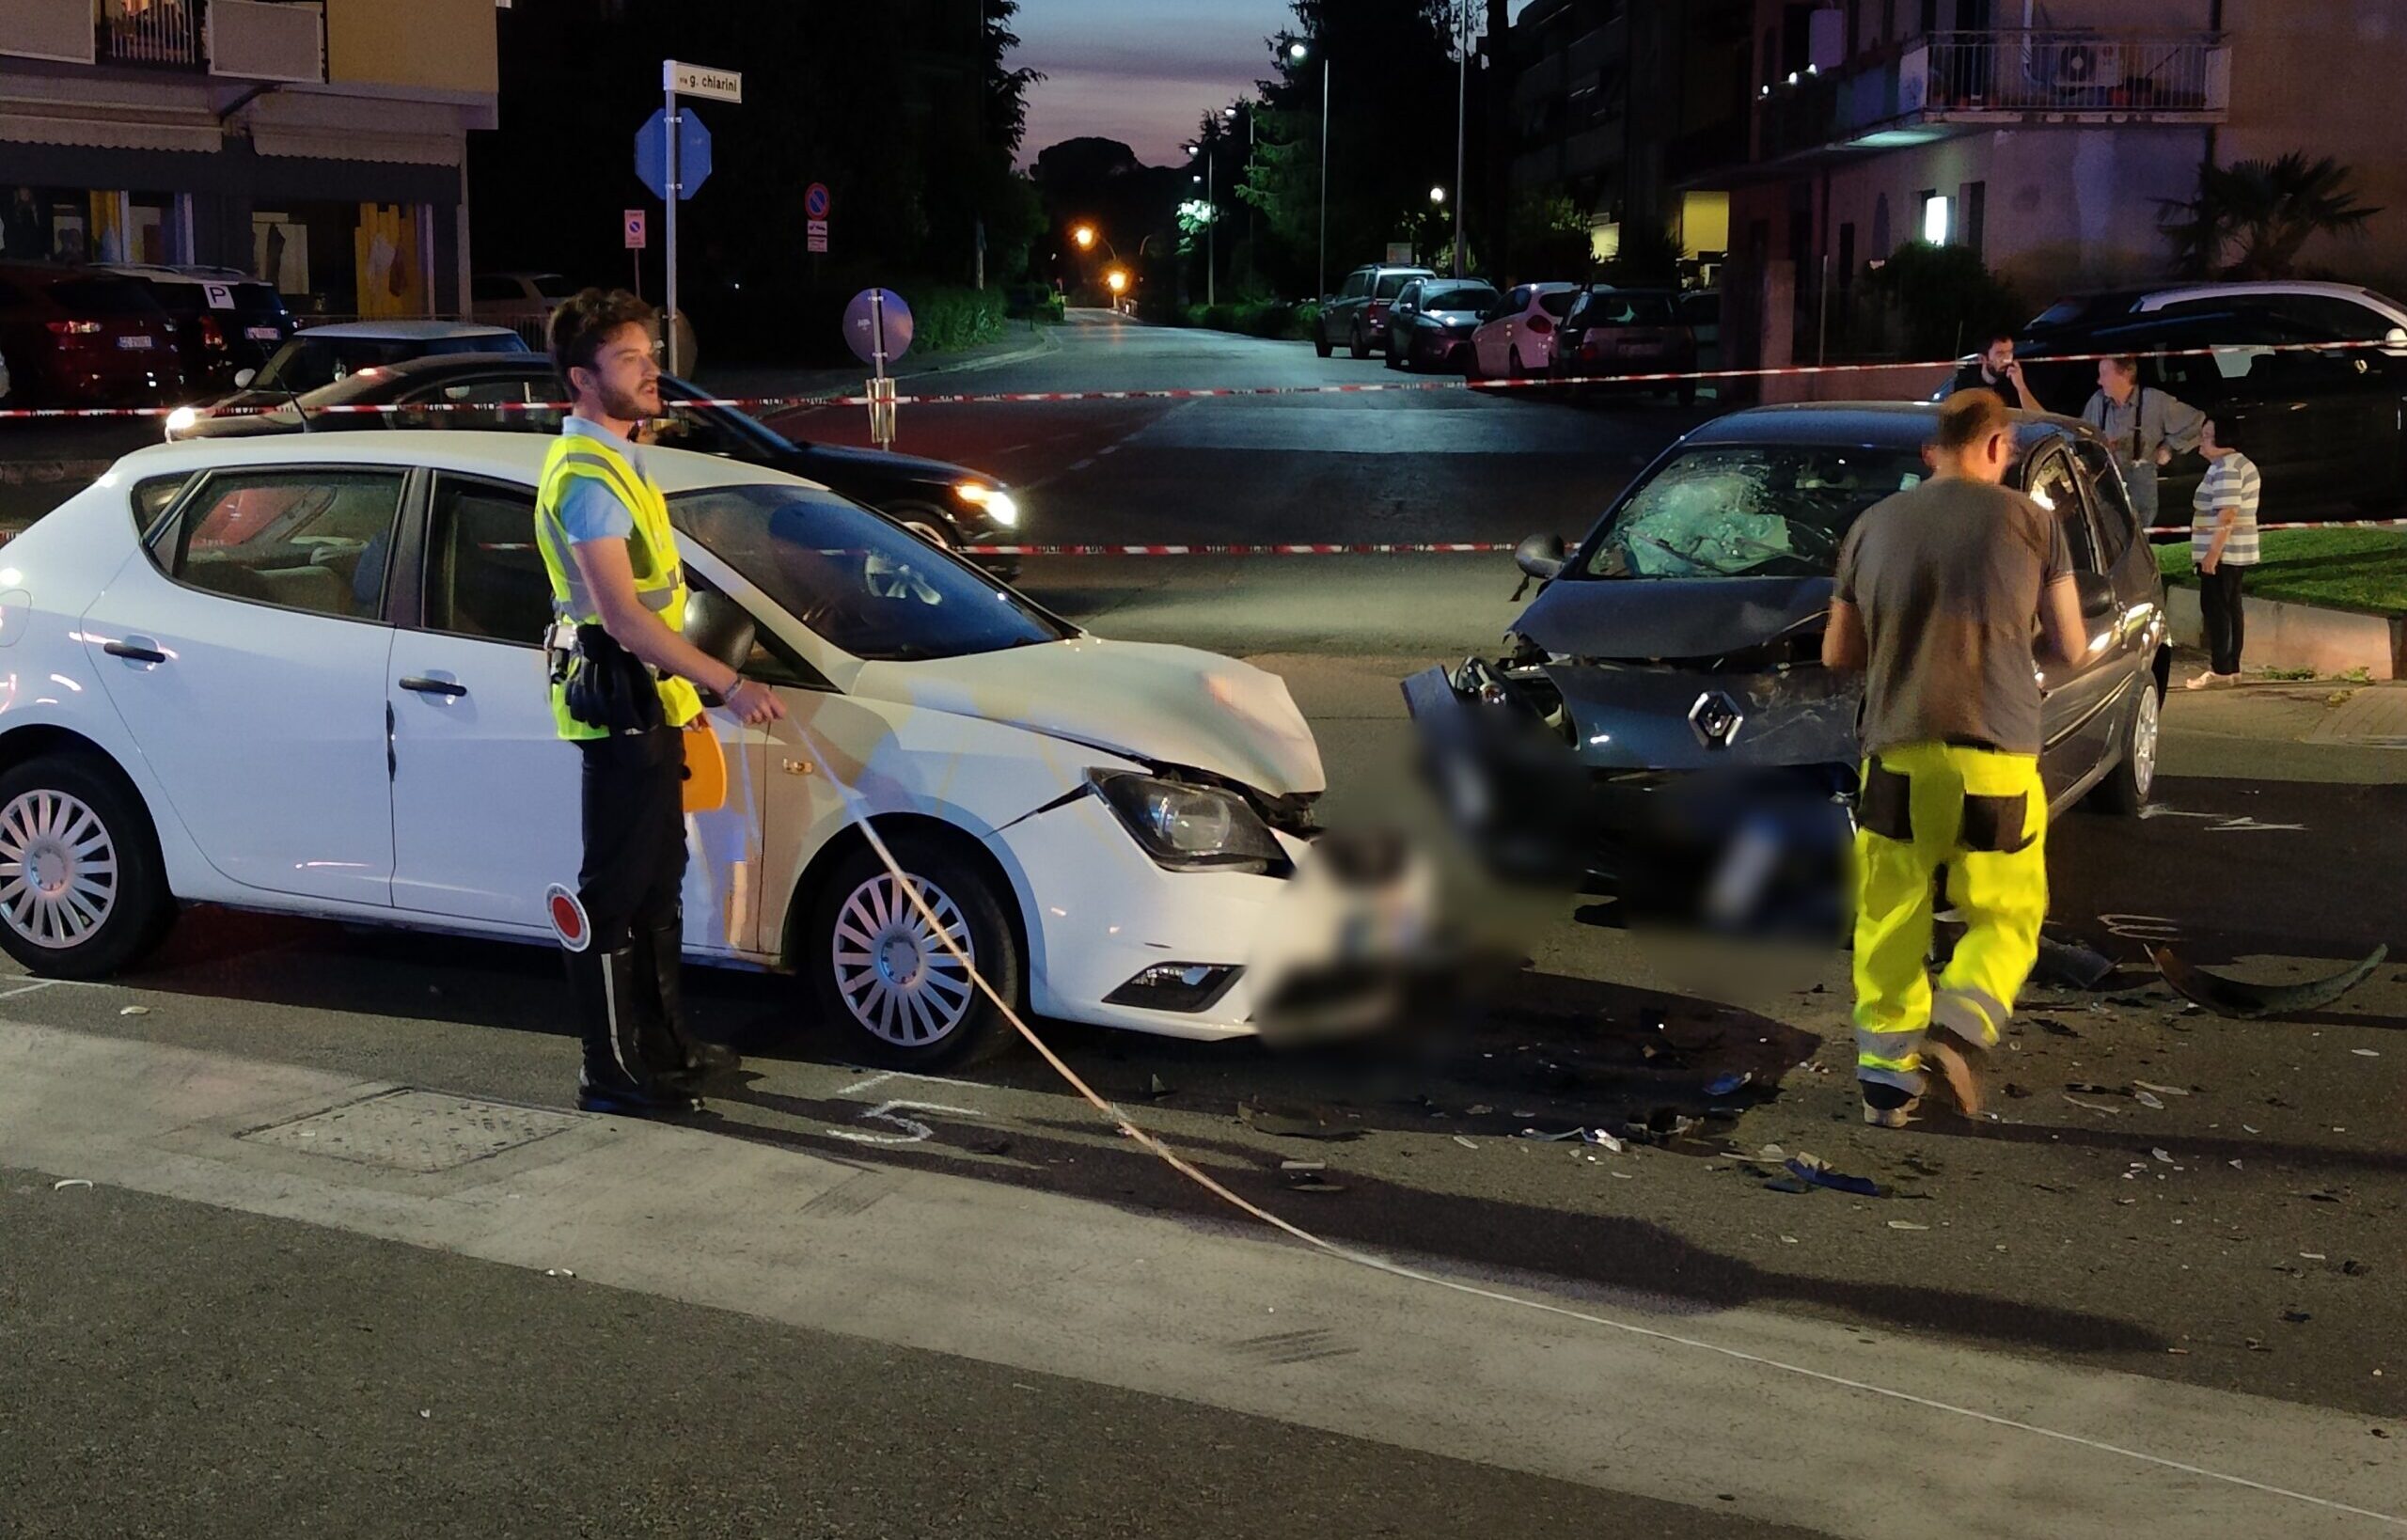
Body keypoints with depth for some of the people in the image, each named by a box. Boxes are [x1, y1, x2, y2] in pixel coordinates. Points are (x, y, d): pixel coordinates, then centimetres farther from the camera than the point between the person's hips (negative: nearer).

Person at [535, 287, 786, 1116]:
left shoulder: (613, 461, 14)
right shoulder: (585, 478, -19)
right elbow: (620, 616, -27)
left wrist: (683, 692, 23)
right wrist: (729, 684, -29)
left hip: (645, 702, 11)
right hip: (617, 704, -11)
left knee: (658, 879, 17)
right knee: (615, 892, -4)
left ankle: (661, 1043, 28)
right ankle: (613, 1071, 2)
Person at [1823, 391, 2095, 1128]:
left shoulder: (1872, 526, 7)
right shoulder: (2029, 521, 0)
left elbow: (1838, 652, 12)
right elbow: (2071, 645, 6)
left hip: (1896, 751, 2)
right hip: (1996, 754, -2)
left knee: (1890, 920, 12)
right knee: (2004, 916, 10)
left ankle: (1887, 1072, 10)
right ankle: (1959, 1024, -13)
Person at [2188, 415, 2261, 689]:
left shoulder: (2225, 469, -17)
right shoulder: (2244, 464, 17)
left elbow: (2228, 514, -24)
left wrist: (2213, 551, -25)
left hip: (2220, 553, -10)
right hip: (2240, 552, 10)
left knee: (2214, 608, -7)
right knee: (2231, 607, 12)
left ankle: (2220, 670, -8)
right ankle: (2232, 668, 14)